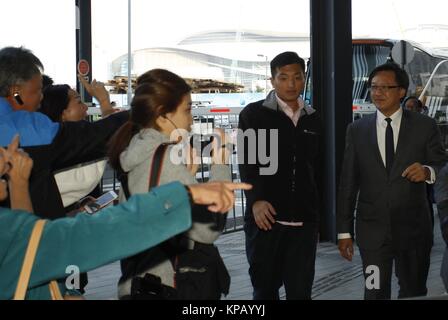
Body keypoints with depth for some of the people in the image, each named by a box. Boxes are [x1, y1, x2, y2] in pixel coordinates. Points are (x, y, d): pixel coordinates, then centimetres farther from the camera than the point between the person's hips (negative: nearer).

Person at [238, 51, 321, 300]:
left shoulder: (312, 119, 15)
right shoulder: (254, 114, 2)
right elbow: (246, 160, -7)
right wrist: (256, 200, -20)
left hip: (304, 220, 3)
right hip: (266, 216, -3)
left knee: (301, 289, 2)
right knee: (265, 287, 4)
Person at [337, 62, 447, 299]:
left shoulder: (424, 126, 2)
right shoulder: (356, 130, 6)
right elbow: (347, 183, 7)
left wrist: (428, 172, -21)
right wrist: (344, 230, 4)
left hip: (413, 227, 0)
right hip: (373, 227, 0)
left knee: (414, 293, 9)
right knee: (375, 292, -5)